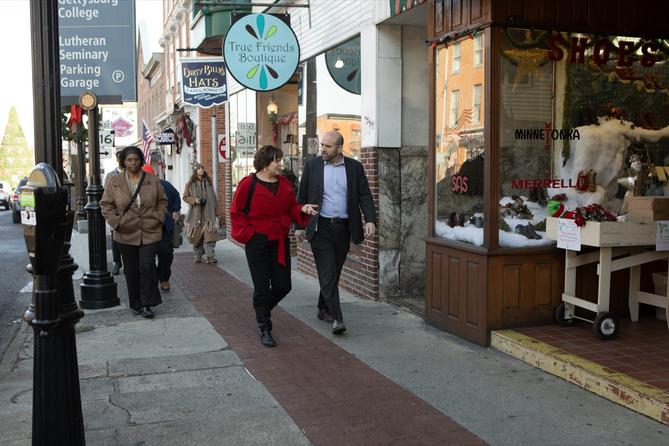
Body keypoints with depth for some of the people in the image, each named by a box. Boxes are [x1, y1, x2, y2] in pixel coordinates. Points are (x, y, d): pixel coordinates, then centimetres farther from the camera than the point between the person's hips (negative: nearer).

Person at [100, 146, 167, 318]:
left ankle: (147, 304, 1)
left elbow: (162, 201, 11)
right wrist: (116, 222, -6)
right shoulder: (114, 183, 1)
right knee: (131, 270, 9)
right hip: (126, 234, 1)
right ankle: (136, 304, 20)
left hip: (150, 232, -1)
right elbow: (106, 205, 5)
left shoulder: (152, 180, 2)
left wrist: (158, 218, -2)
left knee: (147, 266, -10)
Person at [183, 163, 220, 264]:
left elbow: (213, 198, 14)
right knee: (197, 236, 5)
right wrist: (194, 200, -13)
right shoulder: (190, 184, 3)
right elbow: (185, 197, 6)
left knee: (209, 235, -11)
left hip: (208, 214, 1)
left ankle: (210, 256, -10)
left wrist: (216, 212, 13)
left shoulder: (209, 182, 10)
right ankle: (198, 256, 17)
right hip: (196, 214, -1)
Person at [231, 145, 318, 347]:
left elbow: (291, 208, 14)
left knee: (283, 285, 5)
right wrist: (247, 233, -10)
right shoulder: (248, 184, -8)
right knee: (262, 287, 2)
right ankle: (264, 329, 15)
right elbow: (236, 212, -4)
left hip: (280, 241, 5)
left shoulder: (284, 183, 8)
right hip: (257, 242, -5)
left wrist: (302, 209, -7)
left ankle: (262, 308, 35)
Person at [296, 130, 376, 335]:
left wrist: (370, 220, -15)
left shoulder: (354, 167, 3)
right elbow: (302, 197, 5)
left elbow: (365, 195, 0)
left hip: (343, 228, 2)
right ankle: (337, 318, -7)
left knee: (334, 272, 12)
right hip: (320, 227, -2)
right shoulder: (312, 165, 1)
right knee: (327, 273, -7)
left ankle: (323, 309, 29)